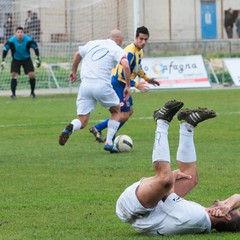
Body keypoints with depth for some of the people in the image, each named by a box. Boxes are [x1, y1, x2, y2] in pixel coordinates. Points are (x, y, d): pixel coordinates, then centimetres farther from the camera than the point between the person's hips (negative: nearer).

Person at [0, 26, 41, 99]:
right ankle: (13, 94, -8)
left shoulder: (29, 40, -23)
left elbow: (35, 47, -6)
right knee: (14, 76, -16)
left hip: (27, 59, 1)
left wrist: (38, 59, -7)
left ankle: (32, 92, 11)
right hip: (16, 60, 0)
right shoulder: (11, 41, -24)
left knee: (32, 75, -9)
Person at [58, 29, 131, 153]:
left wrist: (73, 71, 51)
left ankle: (70, 127, -27)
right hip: (102, 85, -4)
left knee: (82, 122, 7)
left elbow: (78, 54, 35)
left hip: (85, 85, 4)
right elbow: (125, 66, -13)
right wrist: (128, 86, -5)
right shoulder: (117, 50, 5)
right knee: (116, 111, 22)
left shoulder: (93, 44, 20)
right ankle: (109, 142, 10)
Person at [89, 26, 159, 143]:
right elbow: (122, 74, -28)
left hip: (123, 84, 10)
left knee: (129, 111, 15)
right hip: (118, 83, -10)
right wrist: (136, 85, -27)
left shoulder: (140, 51, 7)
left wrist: (147, 79, 21)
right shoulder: (130, 52, -25)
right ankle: (97, 128, -2)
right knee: (124, 115, -10)